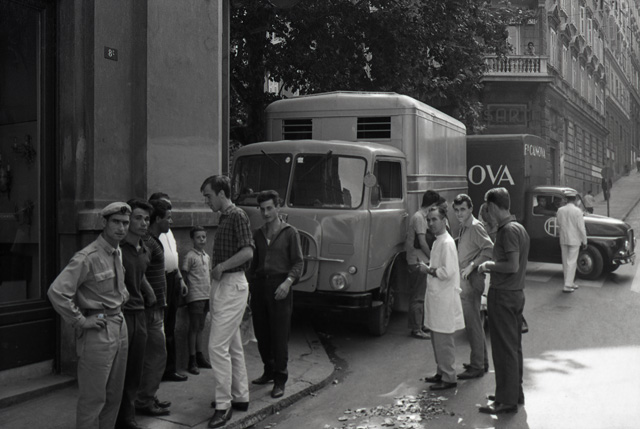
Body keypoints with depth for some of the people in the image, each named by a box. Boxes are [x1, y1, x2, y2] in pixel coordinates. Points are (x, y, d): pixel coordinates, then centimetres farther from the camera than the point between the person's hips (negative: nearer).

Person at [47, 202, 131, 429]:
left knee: (115, 394, 17)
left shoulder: (118, 253, 9)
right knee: (93, 397, -1)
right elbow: (56, 291, -24)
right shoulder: (88, 257, -17)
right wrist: (81, 320, -18)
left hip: (119, 326, 8)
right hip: (98, 331, -8)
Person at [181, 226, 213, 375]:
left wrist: (211, 292, 15)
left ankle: (200, 357, 20)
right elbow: (184, 275, -8)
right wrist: (187, 290, -11)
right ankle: (192, 361, 2)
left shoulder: (207, 256, 13)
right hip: (195, 297, -7)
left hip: (206, 296, 7)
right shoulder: (190, 256, -8)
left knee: (201, 327, 13)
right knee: (194, 328, -3)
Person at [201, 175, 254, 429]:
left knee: (218, 346, -10)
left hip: (232, 285, -10)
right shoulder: (224, 218, 15)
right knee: (233, 346, 15)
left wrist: (221, 267, -16)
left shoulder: (238, 216, -12)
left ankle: (224, 405, -3)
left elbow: (247, 251, -21)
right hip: (221, 285, 10)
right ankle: (240, 397, 25)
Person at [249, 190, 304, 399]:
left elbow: (298, 262, -2)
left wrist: (288, 281, -17)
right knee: (261, 333, 8)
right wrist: (250, 288, 15)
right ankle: (269, 371, 26)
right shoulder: (258, 234, 16)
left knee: (280, 334, -4)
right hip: (259, 285, 5)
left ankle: (280, 379, 4)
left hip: (279, 286, -5)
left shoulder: (289, 233, 2)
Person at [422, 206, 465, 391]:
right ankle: (441, 372, 28)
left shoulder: (447, 243, -16)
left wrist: (428, 270, -11)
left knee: (443, 339, -2)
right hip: (436, 296, 10)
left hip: (444, 297, -10)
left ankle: (448, 378, 7)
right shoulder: (438, 241, 13)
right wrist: (430, 268, 5)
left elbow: (447, 272, -22)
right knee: (436, 337, 16)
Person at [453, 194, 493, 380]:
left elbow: (490, 249, -24)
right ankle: (482, 362, 27)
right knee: (474, 323, 17)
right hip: (465, 281, 10)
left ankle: (477, 367, 3)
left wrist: (472, 266, -23)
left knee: (472, 324, -5)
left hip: (472, 281, -10)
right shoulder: (464, 227, 15)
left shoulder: (475, 227, -14)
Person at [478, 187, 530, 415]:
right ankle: (515, 392, 29)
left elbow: (512, 265, -25)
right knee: (514, 346, 18)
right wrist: (492, 266, 15)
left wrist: (489, 265, -11)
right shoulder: (519, 228, 13)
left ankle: (507, 400, 5)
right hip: (517, 292, 10)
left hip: (503, 295, -10)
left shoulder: (508, 230, -19)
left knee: (504, 349, -2)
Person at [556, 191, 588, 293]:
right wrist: (584, 241, -4)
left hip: (563, 240, 5)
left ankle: (569, 283, 23)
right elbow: (581, 228, -13)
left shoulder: (560, 210, -1)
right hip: (574, 240, -5)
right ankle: (567, 286, -2)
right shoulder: (577, 211, -14)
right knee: (571, 263, -1)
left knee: (565, 262, 13)